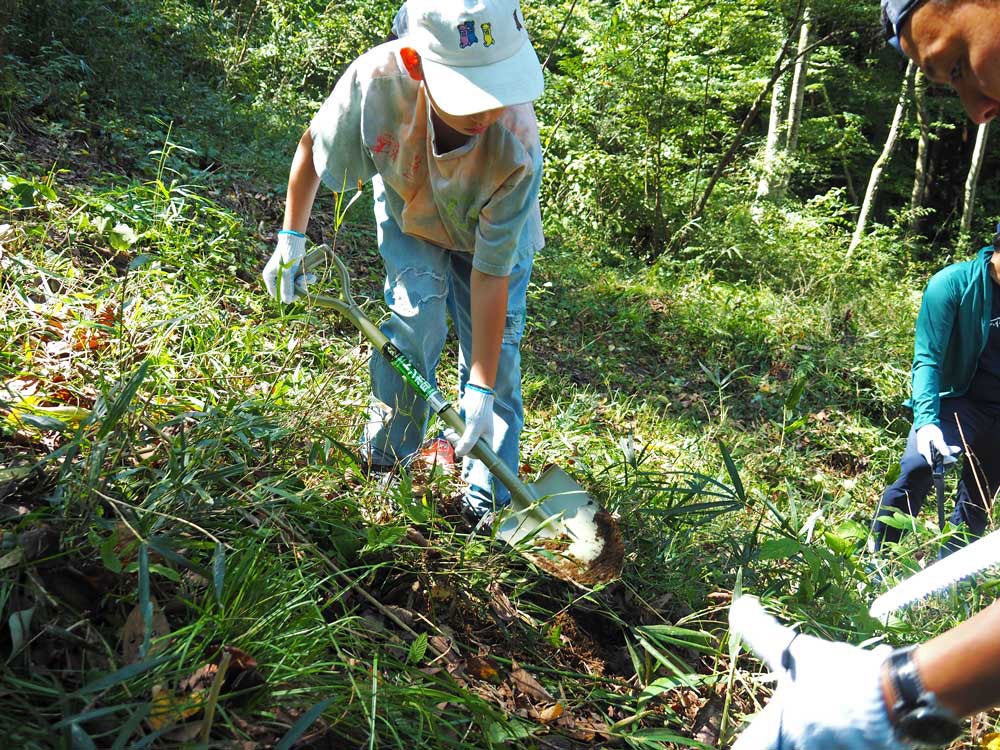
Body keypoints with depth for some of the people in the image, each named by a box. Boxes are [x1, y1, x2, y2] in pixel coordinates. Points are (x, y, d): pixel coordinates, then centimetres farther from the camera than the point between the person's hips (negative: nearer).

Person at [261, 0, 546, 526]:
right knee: (415, 315, -18)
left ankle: (487, 502, 9)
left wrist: (481, 388, -33)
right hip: (407, 213, 1)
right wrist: (291, 236, -8)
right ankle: (386, 452, 7)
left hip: (491, 230, 0)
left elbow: (490, 273, -34)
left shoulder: (516, 150, -42)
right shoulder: (375, 79, -40)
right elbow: (313, 145, -15)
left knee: (497, 350, -6)